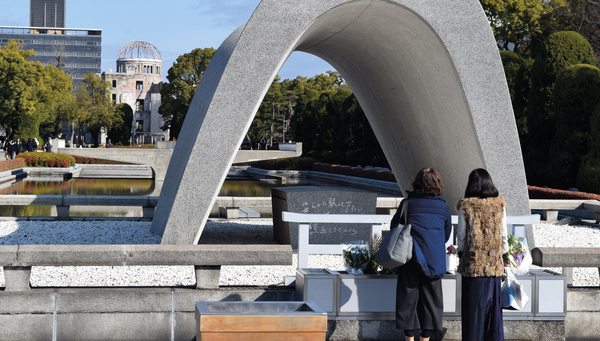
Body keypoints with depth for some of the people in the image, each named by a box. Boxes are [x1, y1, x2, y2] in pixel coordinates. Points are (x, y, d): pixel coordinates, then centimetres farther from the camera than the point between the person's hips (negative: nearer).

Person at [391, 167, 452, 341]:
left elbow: (395, 225, 8)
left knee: (408, 296, 6)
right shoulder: (443, 207, 5)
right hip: (435, 259, 2)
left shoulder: (408, 203, -2)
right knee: (430, 299, 10)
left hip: (410, 256, -1)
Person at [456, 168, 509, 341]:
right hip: (494, 262, 2)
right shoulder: (500, 205, 0)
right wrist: (505, 256, 15)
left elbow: (461, 235, -2)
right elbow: (503, 235, 4)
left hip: (472, 263, -2)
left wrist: (460, 253, 12)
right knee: (493, 302, 10)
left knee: (473, 303, 4)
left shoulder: (465, 206, -7)